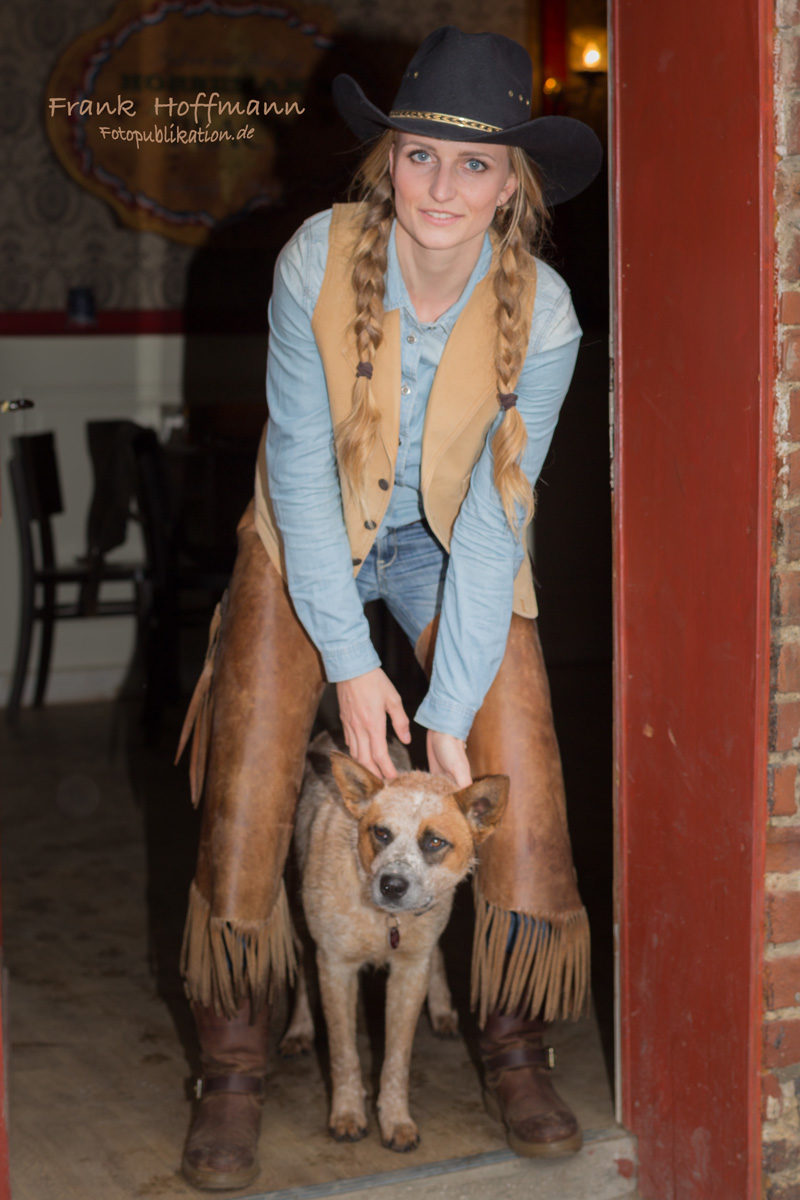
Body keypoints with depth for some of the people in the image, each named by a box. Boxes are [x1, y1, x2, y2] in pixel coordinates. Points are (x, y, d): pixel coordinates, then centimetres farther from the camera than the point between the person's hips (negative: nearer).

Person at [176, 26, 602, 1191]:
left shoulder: (540, 312, -20)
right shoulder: (317, 261, -22)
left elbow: (496, 517, -18)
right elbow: (300, 467, -18)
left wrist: (452, 716, -20)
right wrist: (351, 662, -20)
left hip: (454, 548, 1)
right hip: (311, 538, 0)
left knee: (521, 789, -9)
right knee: (247, 792, -8)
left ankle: (516, 1052, 12)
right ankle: (233, 1072, 9)